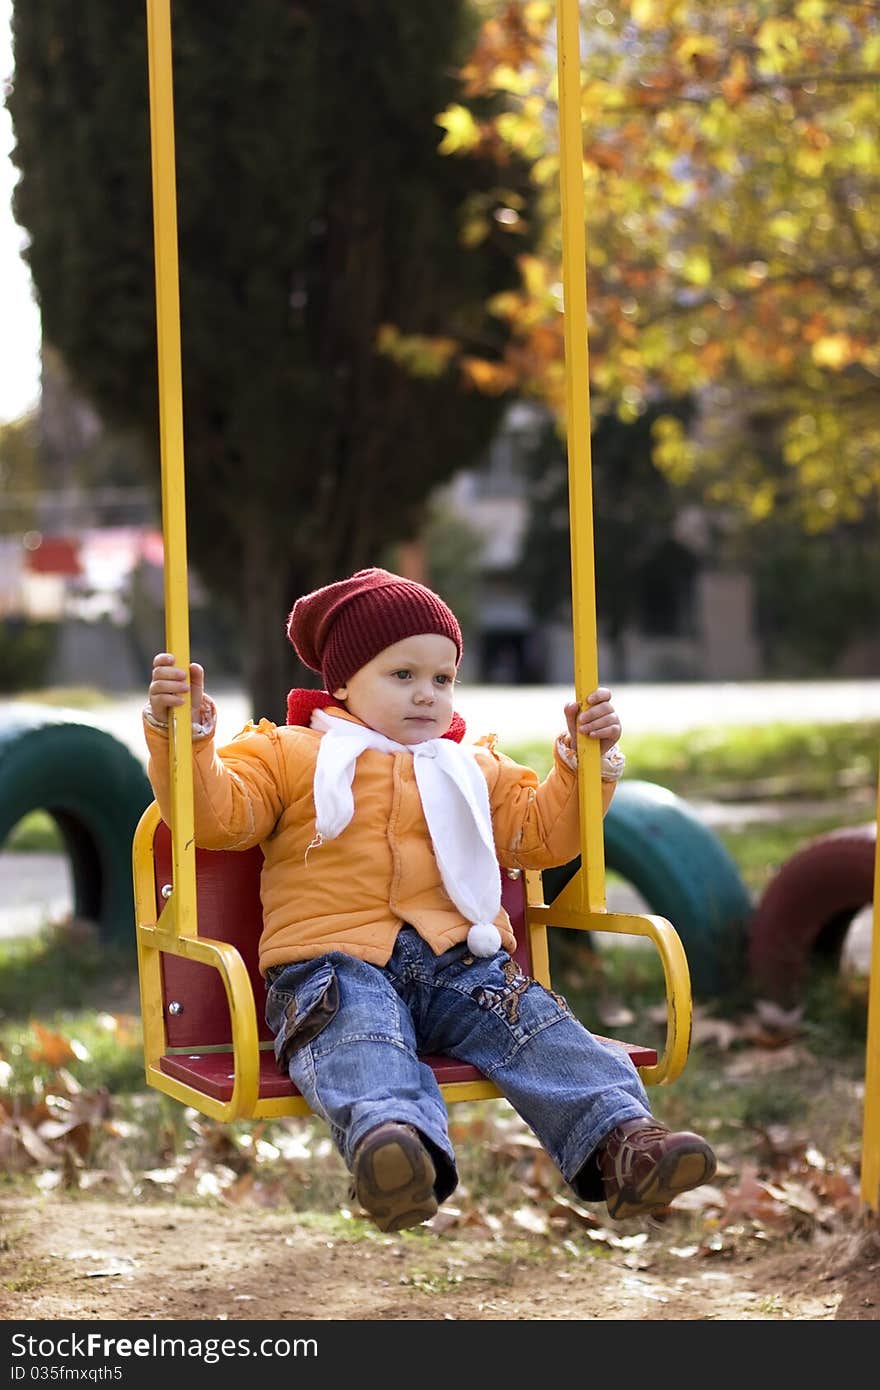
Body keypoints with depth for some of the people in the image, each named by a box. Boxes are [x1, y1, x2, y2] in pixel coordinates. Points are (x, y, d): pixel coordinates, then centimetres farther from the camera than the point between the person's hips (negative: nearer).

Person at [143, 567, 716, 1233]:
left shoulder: (475, 769, 28)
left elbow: (542, 834, 28)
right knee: (361, 1039, -37)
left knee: (536, 1024, -24)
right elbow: (217, 814, 4)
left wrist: (586, 761, 17)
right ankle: (392, 1133, -66)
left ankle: (618, 1138, -41)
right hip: (335, 960, -4)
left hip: (461, 960, 4)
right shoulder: (289, 754, 16)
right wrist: (185, 735, -10)